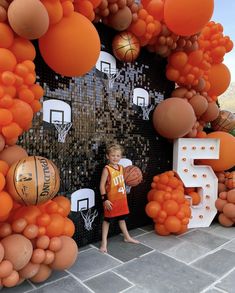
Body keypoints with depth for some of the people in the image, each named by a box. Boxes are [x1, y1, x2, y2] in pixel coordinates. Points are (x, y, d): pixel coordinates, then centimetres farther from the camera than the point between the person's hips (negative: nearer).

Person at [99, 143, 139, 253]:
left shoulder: (121, 167, 3)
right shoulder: (107, 169, -17)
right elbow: (102, 185, -17)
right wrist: (105, 199, -19)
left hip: (122, 198, 6)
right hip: (111, 200, -6)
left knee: (122, 218, 22)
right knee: (107, 220, 7)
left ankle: (127, 237, 38)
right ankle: (104, 242, 20)